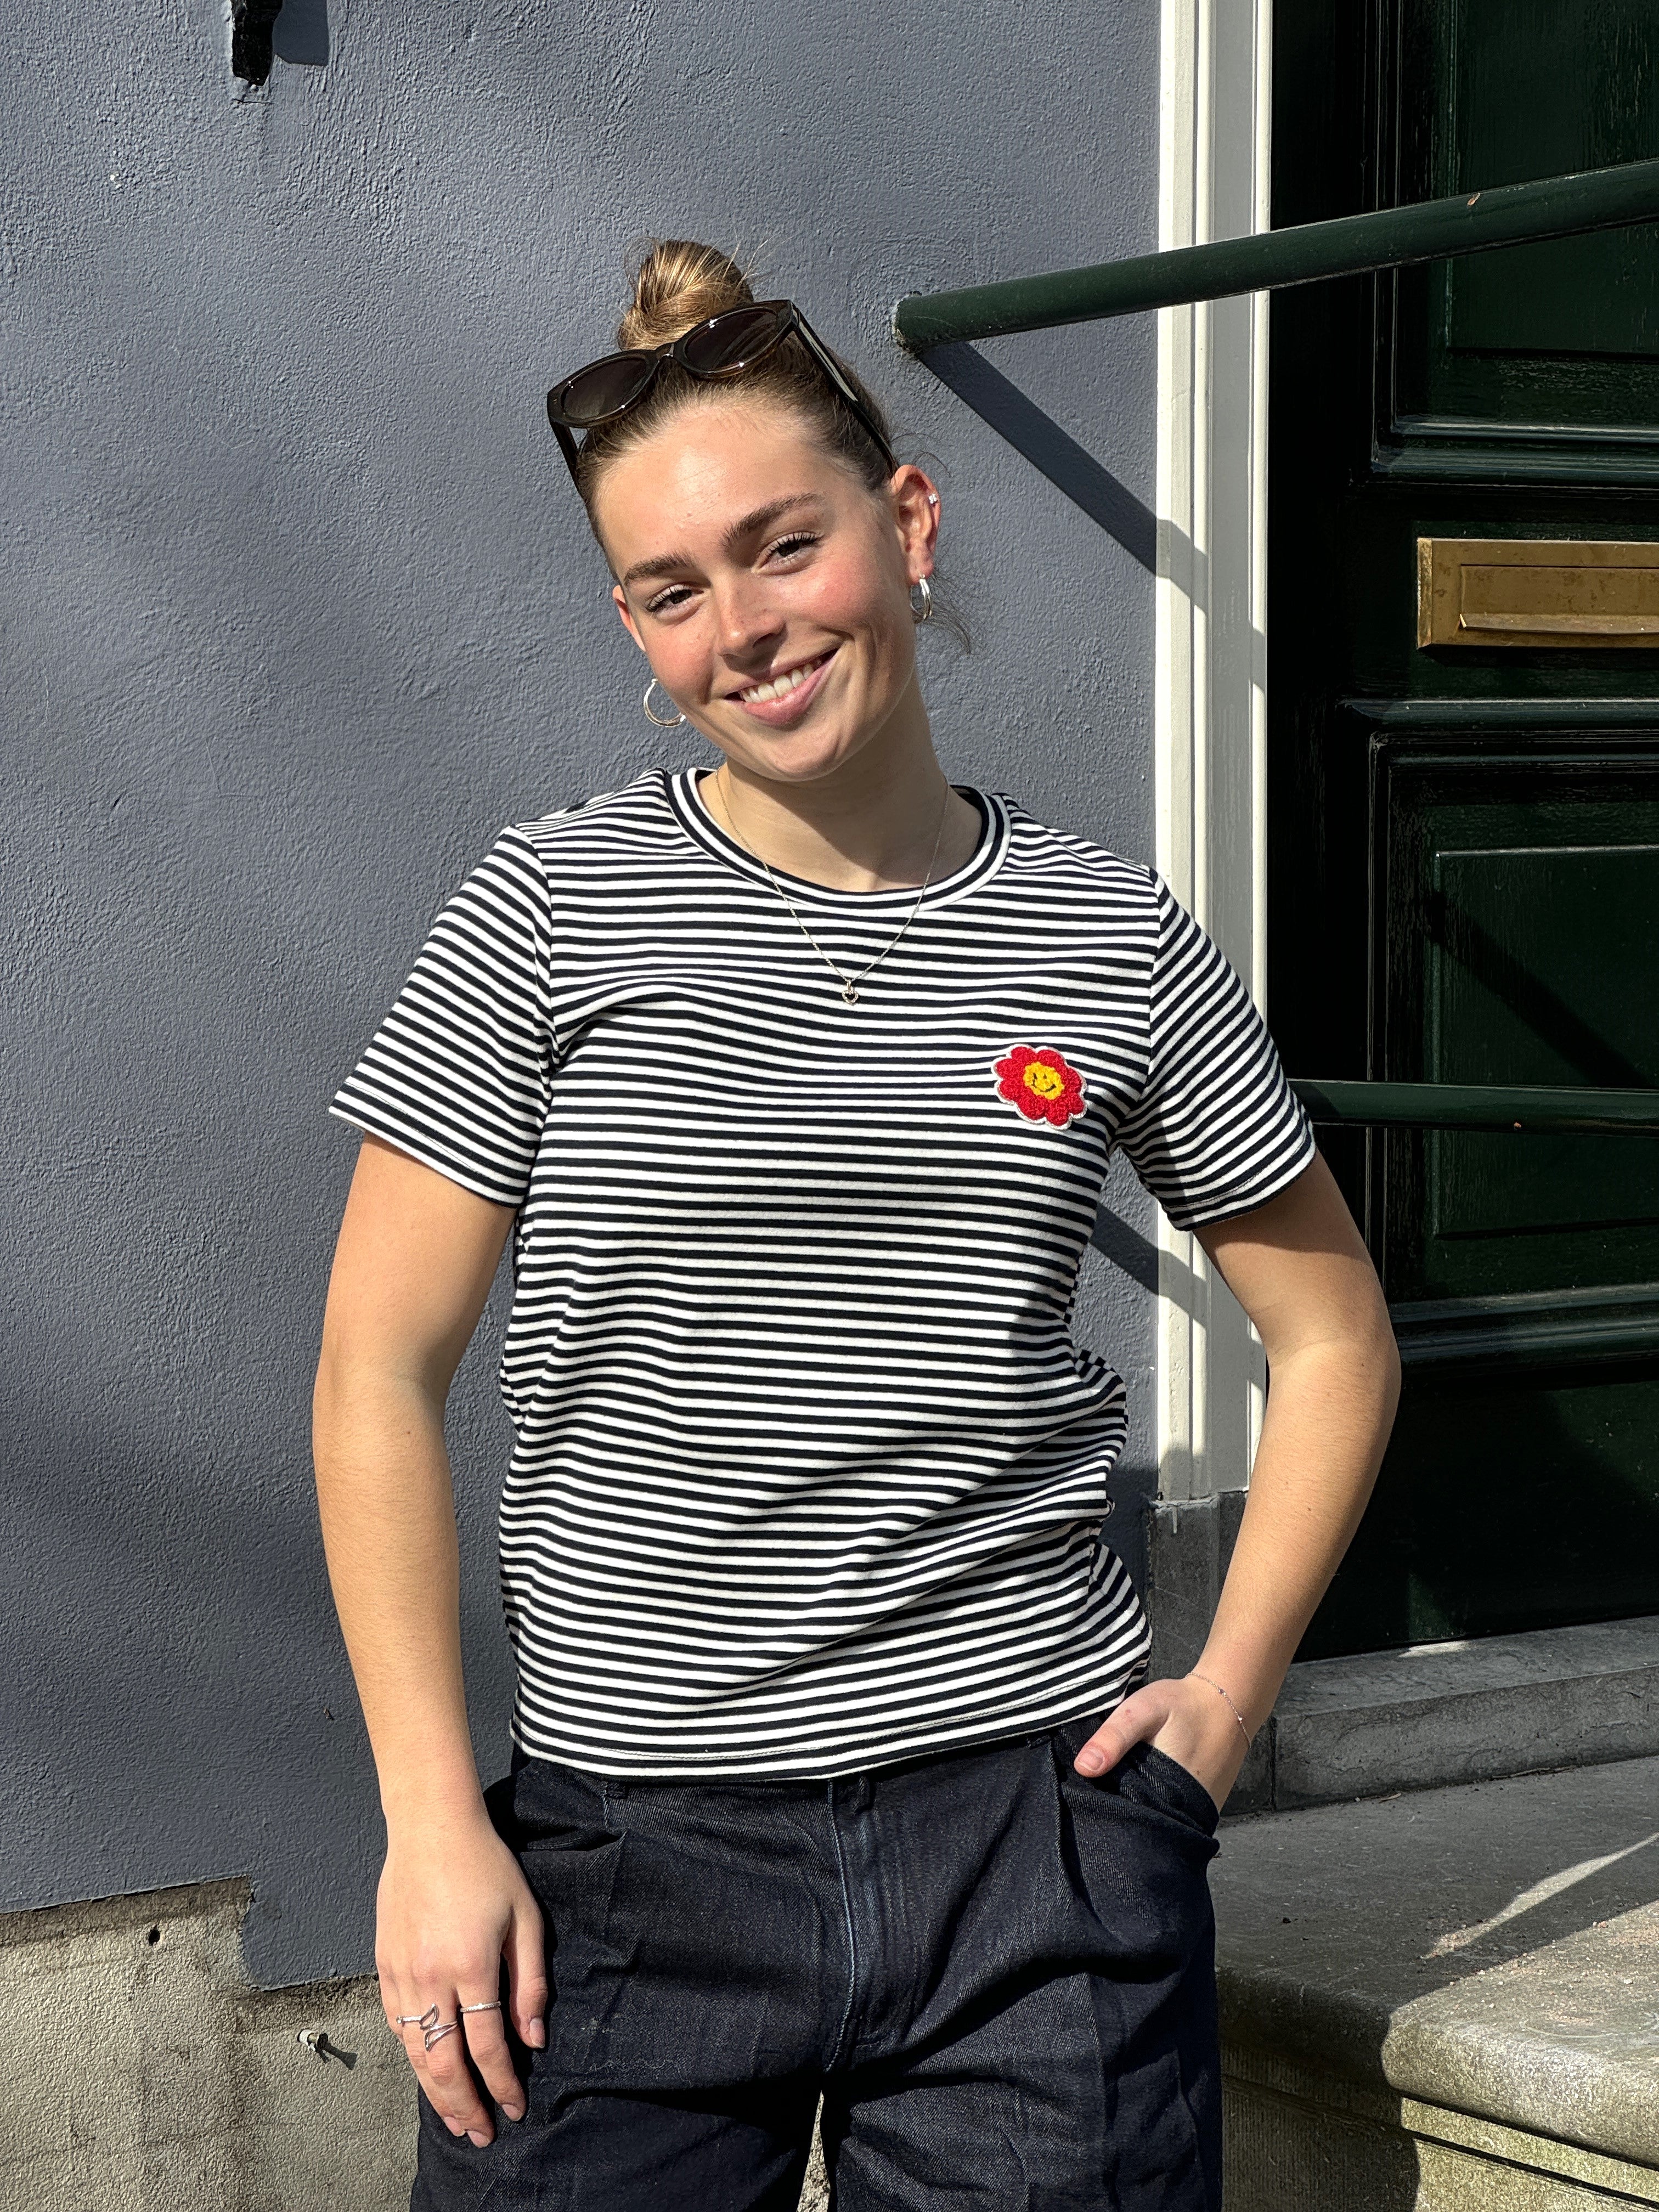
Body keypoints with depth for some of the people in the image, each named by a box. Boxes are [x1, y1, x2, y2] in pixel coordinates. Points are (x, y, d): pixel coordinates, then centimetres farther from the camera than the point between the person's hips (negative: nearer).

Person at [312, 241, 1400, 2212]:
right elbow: (379, 1373, -1)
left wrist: (1226, 1691, 5)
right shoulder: (550, 914, -2)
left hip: (1039, 1825, 1)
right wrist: (431, 1822, -6)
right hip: (634, 1847, -1)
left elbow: (1333, 1335, 15)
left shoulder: (1114, 942, 4)